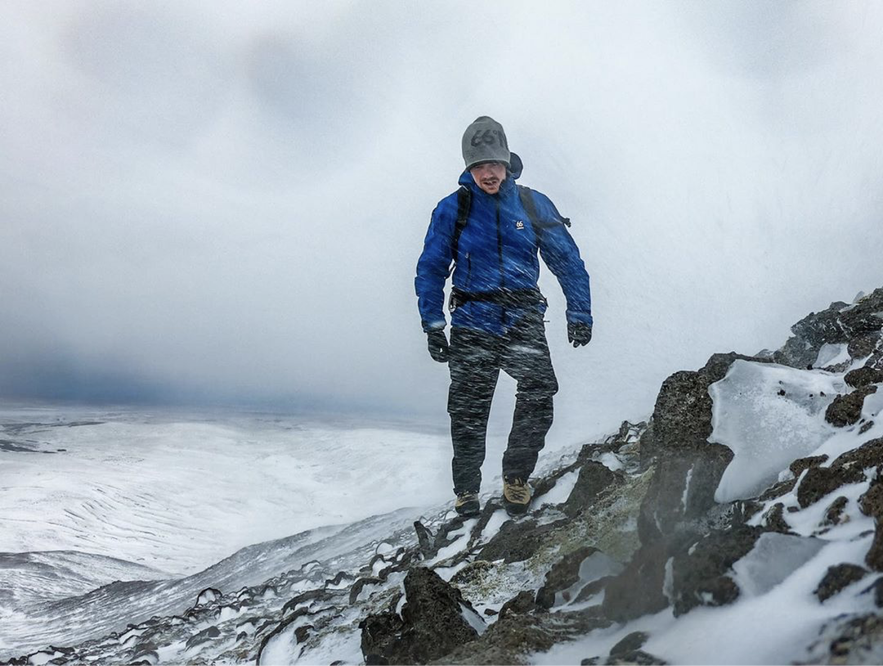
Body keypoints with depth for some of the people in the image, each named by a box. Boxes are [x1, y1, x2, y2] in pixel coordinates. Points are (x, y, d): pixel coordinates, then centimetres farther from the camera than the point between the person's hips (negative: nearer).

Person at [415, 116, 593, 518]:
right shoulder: (452, 209, 2)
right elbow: (430, 270, 7)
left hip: (524, 322, 0)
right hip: (472, 327, 0)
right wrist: (433, 326, 1)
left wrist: (580, 313, 5)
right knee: (468, 414, 2)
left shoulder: (533, 205, 4)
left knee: (539, 398, -18)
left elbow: (567, 260, 10)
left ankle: (516, 476, 4)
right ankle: (466, 492, 22)